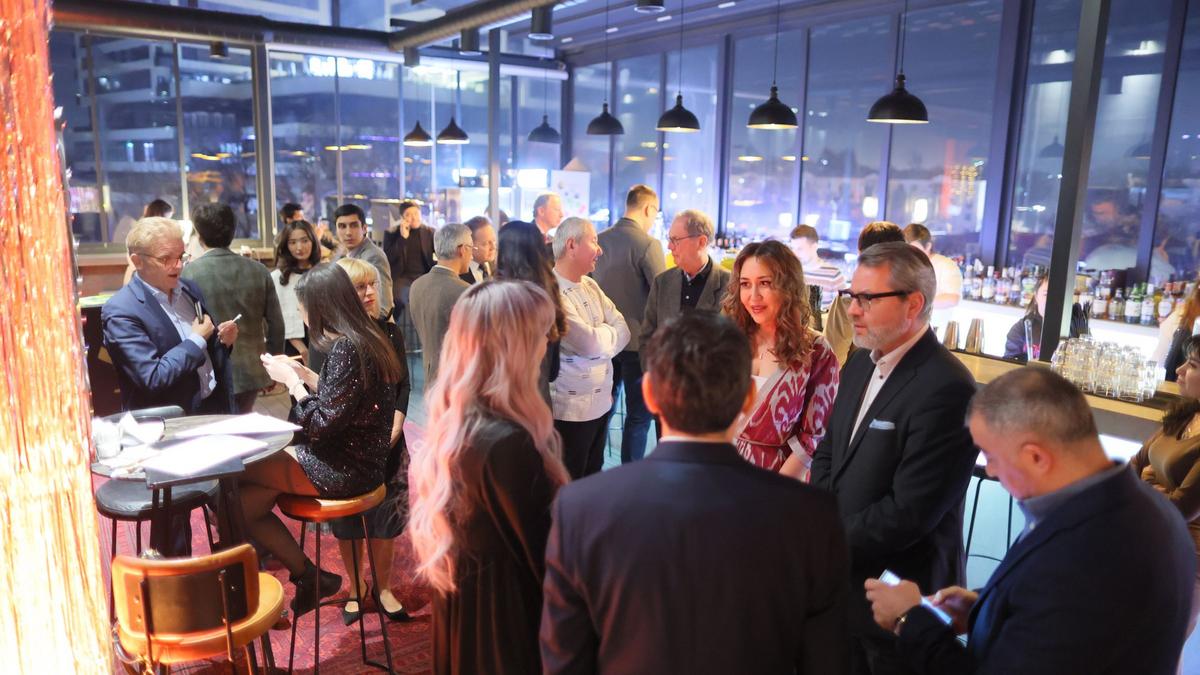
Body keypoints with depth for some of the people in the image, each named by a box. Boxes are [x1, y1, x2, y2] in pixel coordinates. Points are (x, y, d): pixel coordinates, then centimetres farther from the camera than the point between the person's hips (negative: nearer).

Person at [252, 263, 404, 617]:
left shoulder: (346, 349, -21)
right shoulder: (365, 338, 8)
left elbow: (323, 426, -21)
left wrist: (291, 380, -10)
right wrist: (301, 374, 15)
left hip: (344, 471, -9)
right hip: (354, 459, 9)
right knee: (246, 499, 5)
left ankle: (308, 576, 9)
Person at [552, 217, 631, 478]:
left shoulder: (591, 285, 10)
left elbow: (622, 330, 4)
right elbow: (590, 343, -23)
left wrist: (599, 339, -15)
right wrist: (608, 332, -2)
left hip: (601, 402, 8)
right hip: (570, 409, -8)